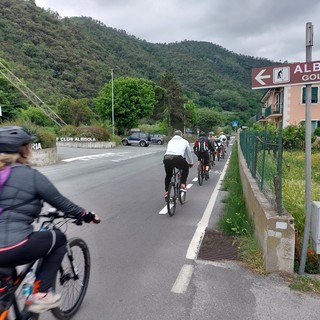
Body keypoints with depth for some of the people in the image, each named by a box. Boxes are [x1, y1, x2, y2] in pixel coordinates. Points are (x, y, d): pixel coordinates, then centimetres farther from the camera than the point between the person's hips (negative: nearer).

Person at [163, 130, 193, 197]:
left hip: (166, 158, 3)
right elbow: (189, 153, 35)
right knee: (186, 168, 29)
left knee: (168, 175, 29)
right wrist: (191, 163, 51)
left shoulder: (170, 141, 33)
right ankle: (183, 185, 20)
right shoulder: (184, 141, 26)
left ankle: (166, 191, 24)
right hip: (178, 158, -3)